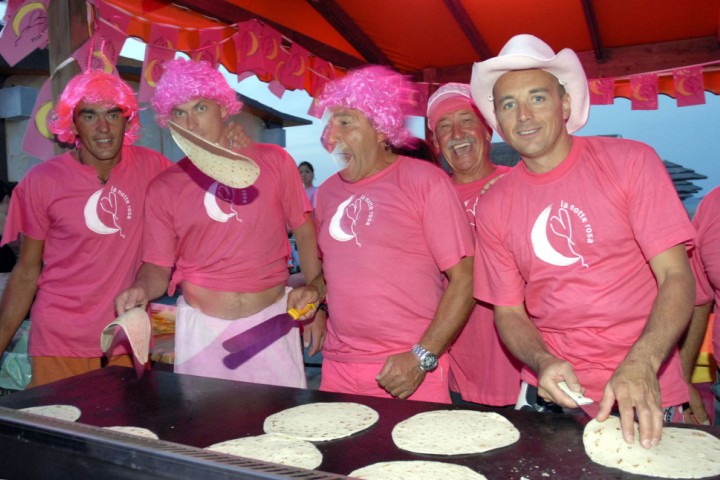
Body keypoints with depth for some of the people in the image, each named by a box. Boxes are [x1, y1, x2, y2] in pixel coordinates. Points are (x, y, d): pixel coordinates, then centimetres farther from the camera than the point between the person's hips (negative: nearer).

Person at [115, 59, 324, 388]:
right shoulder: (163, 188, 0)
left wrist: (317, 298, -2)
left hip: (272, 320, 0)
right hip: (202, 327, 0)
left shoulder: (273, 161, -1)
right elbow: (158, 265, 3)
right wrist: (142, 289, -18)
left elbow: (305, 232, 4)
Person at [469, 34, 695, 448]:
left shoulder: (630, 161, -7)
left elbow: (677, 276, -11)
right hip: (552, 389, 2)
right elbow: (508, 311, 2)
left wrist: (641, 364, -26)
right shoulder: (495, 207, -1)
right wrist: (543, 363, -17)